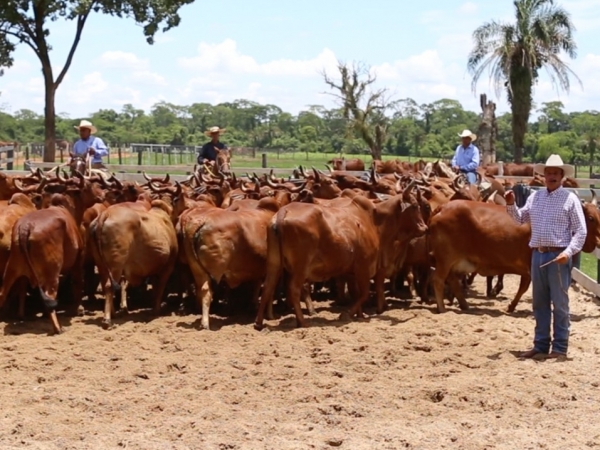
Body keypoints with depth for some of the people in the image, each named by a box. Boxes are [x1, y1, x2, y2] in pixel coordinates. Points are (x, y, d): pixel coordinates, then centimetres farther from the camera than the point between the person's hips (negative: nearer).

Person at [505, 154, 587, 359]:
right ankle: (541, 344, 20)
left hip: (559, 256, -5)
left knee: (559, 303, 0)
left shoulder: (570, 198, -4)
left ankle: (560, 347, 7)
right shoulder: (535, 197, 11)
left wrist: (569, 251, -18)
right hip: (537, 254, 6)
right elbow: (520, 219, 23)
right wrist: (511, 205, 5)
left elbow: (581, 231, -6)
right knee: (539, 302, 11)